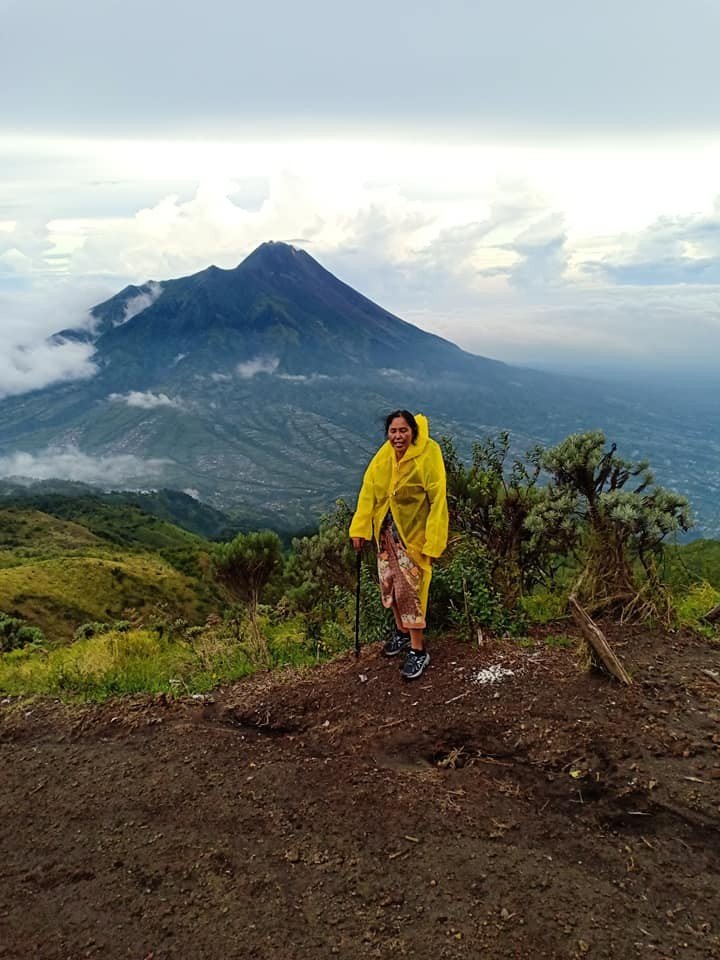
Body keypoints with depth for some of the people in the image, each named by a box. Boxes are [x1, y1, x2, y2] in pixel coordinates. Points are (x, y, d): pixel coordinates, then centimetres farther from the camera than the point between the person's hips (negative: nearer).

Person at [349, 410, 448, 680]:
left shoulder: (428, 457, -21)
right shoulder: (384, 455, -5)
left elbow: (438, 501, -19)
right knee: (389, 583, 16)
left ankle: (418, 650, 8)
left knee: (410, 587, -5)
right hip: (386, 529, 6)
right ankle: (402, 632, 37)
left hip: (413, 533, -6)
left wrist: (433, 543, -20)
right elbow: (369, 489, 0)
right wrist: (360, 527, -3)